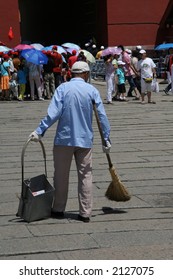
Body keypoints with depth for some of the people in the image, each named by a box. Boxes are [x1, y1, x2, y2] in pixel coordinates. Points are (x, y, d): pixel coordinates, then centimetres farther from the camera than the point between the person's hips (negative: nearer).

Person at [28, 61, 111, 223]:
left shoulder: (62, 88, -5)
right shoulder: (92, 90, 0)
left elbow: (53, 113, -14)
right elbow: (102, 116, -1)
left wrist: (39, 131, -10)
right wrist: (106, 139, 6)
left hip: (64, 138, -1)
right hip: (85, 140, 1)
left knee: (61, 176, 10)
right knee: (85, 176, 7)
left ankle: (58, 210, 19)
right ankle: (85, 213, 8)